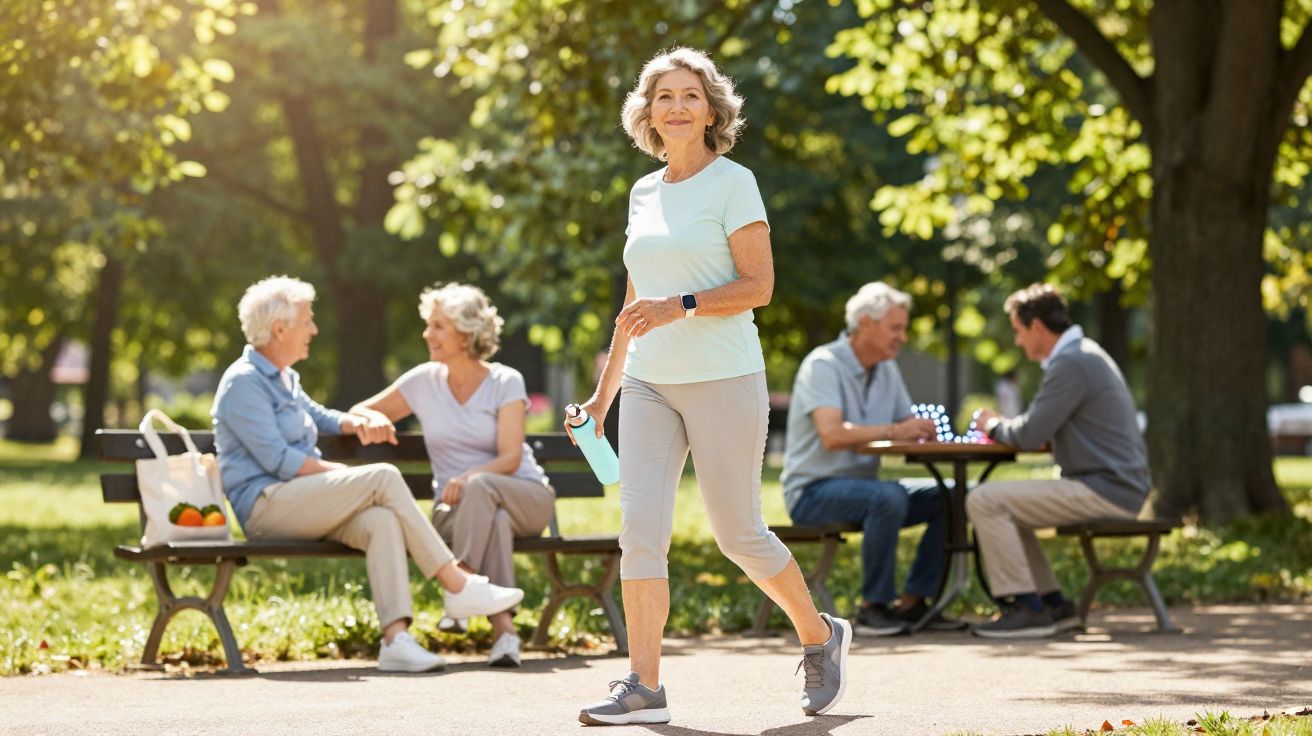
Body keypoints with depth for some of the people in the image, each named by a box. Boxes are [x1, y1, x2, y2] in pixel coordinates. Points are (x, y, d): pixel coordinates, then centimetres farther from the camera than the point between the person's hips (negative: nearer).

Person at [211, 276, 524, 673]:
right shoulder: (243, 382, -7)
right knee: (384, 477, -23)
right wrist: (344, 475, -9)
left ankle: (396, 637, -39)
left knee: (382, 520, -25)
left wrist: (356, 422, 18)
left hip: (302, 503, 8)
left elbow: (318, 417, 41)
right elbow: (277, 459, -15)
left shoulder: (284, 379, 23)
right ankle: (458, 585, -21)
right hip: (265, 505, -8)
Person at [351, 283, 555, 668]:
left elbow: (510, 459, -12)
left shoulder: (506, 382, -3)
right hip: (455, 509, 1)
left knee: (480, 486, -38)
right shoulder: (424, 381, 5)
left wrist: (469, 477, -32)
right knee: (495, 518, -37)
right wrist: (371, 419, -12)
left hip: (525, 498, -1)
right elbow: (358, 412, 13)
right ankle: (502, 625, -45)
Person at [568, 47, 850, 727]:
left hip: (723, 378, -5)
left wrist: (681, 305, -23)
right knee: (641, 525, -8)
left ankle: (821, 637, 25)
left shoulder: (732, 183, -3)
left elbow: (758, 286, -9)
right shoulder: (643, 193, 15)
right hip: (649, 383, 5)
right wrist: (603, 392, 19)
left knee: (737, 533, 1)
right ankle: (643, 688, -9)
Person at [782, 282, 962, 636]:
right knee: (889, 497, -35)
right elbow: (832, 435, -28)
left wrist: (923, 432, -14)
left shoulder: (887, 370, 11)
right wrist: (892, 431, -33)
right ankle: (872, 608, -25)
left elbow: (909, 429, 10)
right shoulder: (823, 365, -15)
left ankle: (913, 603, -5)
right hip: (813, 492, -8)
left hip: (861, 485, 8)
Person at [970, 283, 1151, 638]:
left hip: (1104, 492, -11)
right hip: (1120, 488, 11)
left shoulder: (1070, 364, -15)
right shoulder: (1086, 353, 19)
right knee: (1003, 504, 21)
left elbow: (1029, 436, -17)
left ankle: (1026, 608, -11)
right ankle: (1052, 604, 17)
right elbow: (1044, 429, 27)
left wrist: (993, 424, 3)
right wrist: (1005, 426, 14)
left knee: (985, 501, -14)